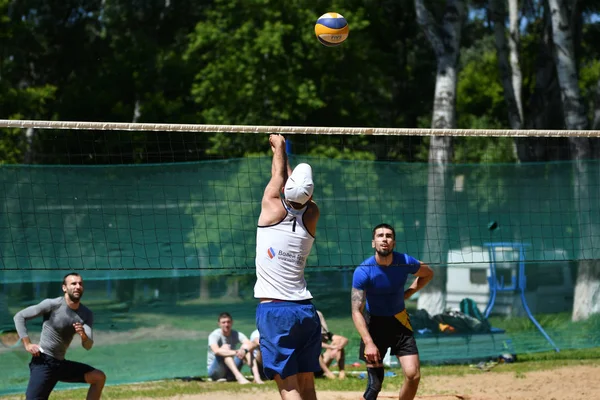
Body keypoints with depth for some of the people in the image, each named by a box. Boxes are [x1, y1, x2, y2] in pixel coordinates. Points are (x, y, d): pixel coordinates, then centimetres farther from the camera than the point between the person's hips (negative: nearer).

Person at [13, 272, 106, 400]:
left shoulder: (86, 315, 3)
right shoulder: (52, 305, -11)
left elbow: (88, 346, -5)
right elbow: (19, 316, -7)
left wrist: (83, 336, -29)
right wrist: (27, 344, -13)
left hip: (61, 364, 6)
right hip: (43, 362, -6)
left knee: (99, 377, 0)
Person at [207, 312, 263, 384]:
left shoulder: (236, 334, 0)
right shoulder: (214, 335, -12)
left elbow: (250, 344, -19)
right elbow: (216, 351, -34)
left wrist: (244, 350, -43)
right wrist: (235, 352, -45)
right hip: (215, 370, -4)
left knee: (246, 347, -14)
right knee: (225, 347, -28)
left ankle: (256, 377, -33)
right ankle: (239, 377, -46)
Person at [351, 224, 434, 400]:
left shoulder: (405, 262, -12)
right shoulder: (363, 271, -21)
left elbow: (428, 274, 12)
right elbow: (357, 312, -23)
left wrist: (406, 294, -1)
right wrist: (368, 343, -34)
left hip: (399, 321, 3)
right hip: (374, 324, -3)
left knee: (413, 375, -7)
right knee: (375, 384, -6)